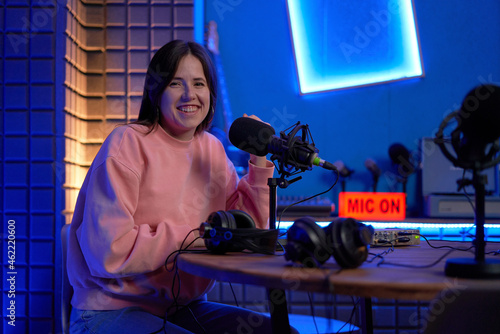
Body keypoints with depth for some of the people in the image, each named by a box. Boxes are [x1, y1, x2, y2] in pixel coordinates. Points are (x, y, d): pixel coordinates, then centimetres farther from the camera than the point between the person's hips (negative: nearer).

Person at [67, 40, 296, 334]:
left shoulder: (212, 148, 8)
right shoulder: (127, 144, -13)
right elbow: (109, 252, -21)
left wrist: (259, 162, 0)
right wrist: (195, 239, -16)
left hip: (185, 308, 7)